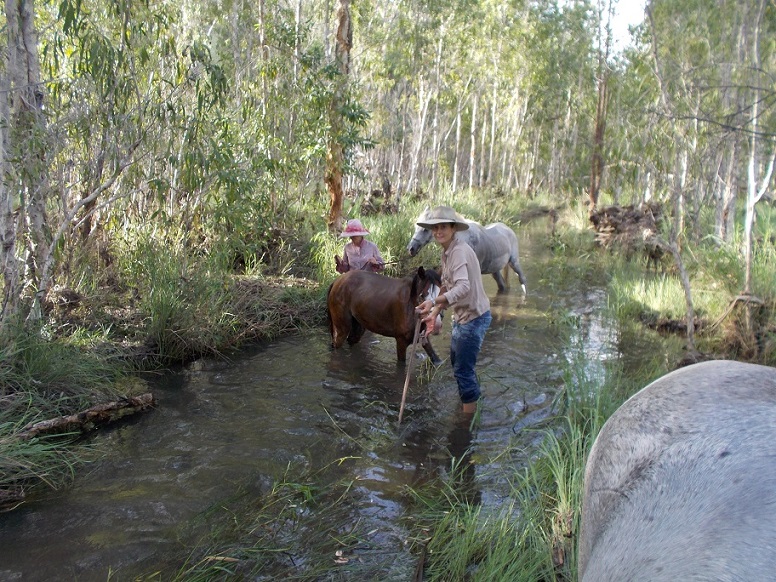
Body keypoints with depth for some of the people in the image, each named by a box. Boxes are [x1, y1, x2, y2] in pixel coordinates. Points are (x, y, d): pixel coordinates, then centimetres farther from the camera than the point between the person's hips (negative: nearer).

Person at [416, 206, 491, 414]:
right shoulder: (447, 252, 8)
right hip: (462, 316, 11)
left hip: (473, 317, -10)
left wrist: (434, 302, -47)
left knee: (463, 368, -4)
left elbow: (463, 287, -37)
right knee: (456, 359, 25)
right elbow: (446, 287, 15)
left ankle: (470, 415, 11)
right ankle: (473, 396, 46)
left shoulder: (459, 251, -23)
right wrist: (434, 314, 10)